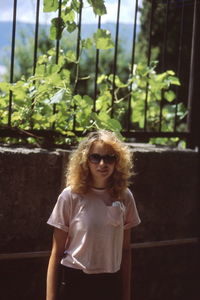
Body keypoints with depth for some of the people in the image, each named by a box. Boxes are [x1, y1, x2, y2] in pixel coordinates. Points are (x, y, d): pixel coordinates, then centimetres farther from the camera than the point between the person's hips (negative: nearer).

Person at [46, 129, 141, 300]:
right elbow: (57, 252, -5)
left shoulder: (124, 197, 0)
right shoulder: (71, 196, -9)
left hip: (111, 284, 3)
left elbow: (125, 249, 7)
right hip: (74, 282, -2)